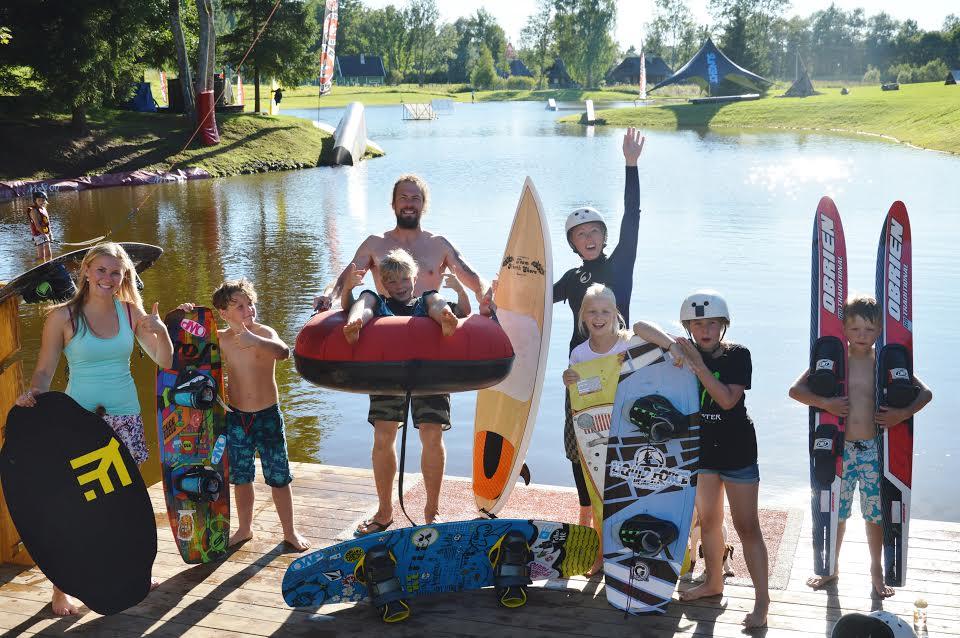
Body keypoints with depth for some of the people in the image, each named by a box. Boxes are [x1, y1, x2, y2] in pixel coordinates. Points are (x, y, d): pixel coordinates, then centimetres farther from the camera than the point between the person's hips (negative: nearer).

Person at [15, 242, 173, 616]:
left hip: (125, 416, 3)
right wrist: (32, 394, -24)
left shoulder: (130, 312, 1)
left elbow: (164, 361, 4)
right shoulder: (63, 316, -8)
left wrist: (161, 332, -15)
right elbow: (45, 370, -4)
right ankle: (61, 587, 10)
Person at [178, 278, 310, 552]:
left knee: (279, 477, 5)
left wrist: (253, 340, -50)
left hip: (268, 416, -3)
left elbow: (283, 352, -36)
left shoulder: (264, 333, -15)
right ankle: (245, 529, 35)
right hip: (236, 417, 4)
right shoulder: (220, 338, -2)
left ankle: (290, 532, 21)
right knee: (241, 477, 16)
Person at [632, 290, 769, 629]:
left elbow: (727, 399, -24)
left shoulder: (737, 355, -12)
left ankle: (762, 601, 3)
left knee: (747, 526, -3)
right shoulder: (684, 351, -3)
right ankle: (713, 582, 36)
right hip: (701, 449, 5)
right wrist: (672, 344, -26)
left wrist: (697, 362, -26)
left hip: (737, 451, -5)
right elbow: (640, 327, -11)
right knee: (708, 520, 18)